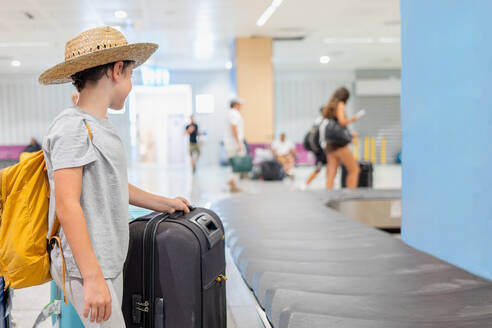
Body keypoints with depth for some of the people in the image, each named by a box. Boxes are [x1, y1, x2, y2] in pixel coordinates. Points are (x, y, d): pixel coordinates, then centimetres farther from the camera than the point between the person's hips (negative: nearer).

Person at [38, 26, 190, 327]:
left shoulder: (101, 127, 13)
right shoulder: (73, 127, -15)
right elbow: (67, 207, -21)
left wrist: (166, 204, 29)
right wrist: (92, 278, -22)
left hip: (110, 263, 9)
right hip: (87, 268, -9)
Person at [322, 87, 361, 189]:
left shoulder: (329, 107, 22)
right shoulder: (340, 105, -1)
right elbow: (342, 121, -17)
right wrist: (352, 119, 2)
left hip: (329, 145, 8)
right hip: (339, 144, -8)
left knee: (331, 174, -1)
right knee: (354, 169, -3)